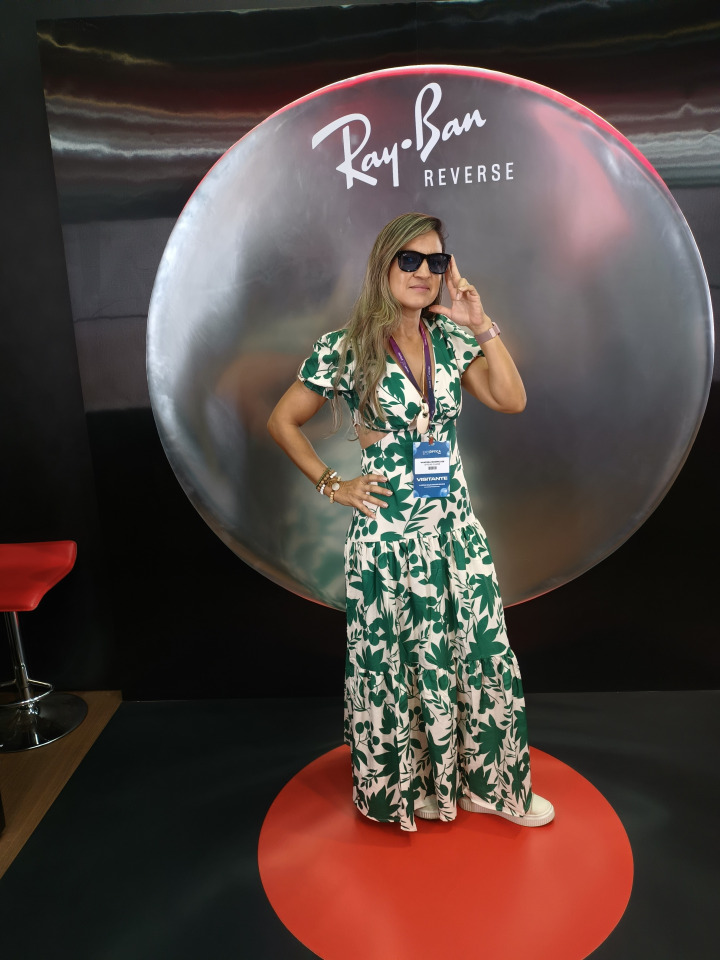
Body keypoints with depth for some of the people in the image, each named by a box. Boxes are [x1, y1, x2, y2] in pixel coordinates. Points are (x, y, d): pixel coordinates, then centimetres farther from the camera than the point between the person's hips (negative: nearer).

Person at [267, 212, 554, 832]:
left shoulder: (450, 336, 4)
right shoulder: (346, 348, -8)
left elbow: (512, 401, -3)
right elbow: (283, 422, -1)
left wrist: (482, 327, -9)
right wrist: (331, 485, -4)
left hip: (455, 525, 4)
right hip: (387, 531, -4)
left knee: (482, 654, 12)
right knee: (396, 664, 12)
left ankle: (484, 781, 37)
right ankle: (407, 787, 39)